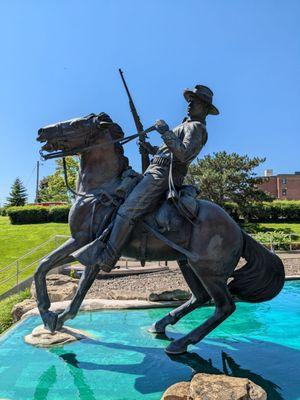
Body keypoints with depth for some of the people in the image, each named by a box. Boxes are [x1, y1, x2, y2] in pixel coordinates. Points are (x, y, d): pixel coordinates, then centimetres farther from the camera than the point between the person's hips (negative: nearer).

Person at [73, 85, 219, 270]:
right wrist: (152, 149, 19)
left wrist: (165, 132, -20)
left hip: (161, 175, -11)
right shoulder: (188, 126, 28)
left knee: (127, 211, -21)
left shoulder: (196, 127, -4)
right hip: (158, 173, 11)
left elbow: (183, 154, -22)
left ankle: (107, 258, -20)